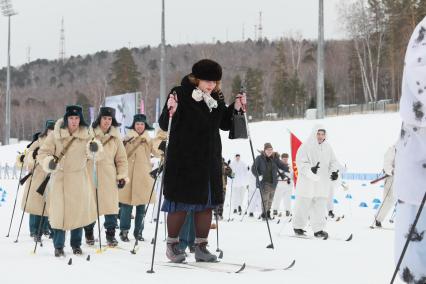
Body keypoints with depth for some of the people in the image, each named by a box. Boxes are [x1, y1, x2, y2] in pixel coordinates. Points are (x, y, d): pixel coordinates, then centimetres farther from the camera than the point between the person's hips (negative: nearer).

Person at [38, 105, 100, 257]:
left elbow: (91, 154, 0)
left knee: (78, 211, 6)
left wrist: (94, 148, -22)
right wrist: (48, 161, -23)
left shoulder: (85, 135, 1)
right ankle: (58, 246, 8)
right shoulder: (56, 135, -5)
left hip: (79, 179, 2)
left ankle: (76, 244, 21)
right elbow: (43, 152, -3)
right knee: (59, 211, -2)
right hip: (60, 178, -2)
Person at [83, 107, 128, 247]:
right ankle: (89, 233, 19)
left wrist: (122, 176, 5)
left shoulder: (116, 137, 9)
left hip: (109, 178, 1)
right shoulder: (89, 134, 2)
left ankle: (110, 234, 7)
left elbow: (122, 159, 12)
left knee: (111, 206, -4)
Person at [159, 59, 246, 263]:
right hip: (182, 161, -6)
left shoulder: (217, 98, 8)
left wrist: (235, 108, 4)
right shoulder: (181, 94, -10)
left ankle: (201, 247, 15)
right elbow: (164, 126, -10)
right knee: (180, 202, 1)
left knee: (207, 203, 7)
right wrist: (170, 111, -30)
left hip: (209, 160, 6)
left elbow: (224, 124, 19)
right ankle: (172, 245, 15)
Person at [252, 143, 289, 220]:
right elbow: (254, 169, -5)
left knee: (270, 199, 13)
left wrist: (288, 169, -17)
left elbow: (281, 165, 2)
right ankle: (264, 214, -4)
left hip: (273, 182, 4)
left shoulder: (275, 158, 4)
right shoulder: (259, 158, -6)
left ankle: (268, 213, 26)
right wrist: (258, 175, -20)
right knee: (265, 199, -11)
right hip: (264, 182, -4)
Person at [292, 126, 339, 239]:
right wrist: (311, 170, -31)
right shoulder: (306, 147, -11)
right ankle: (298, 227, 21)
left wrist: (334, 171, -4)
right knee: (303, 206, 6)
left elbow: (333, 162, 15)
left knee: (320, 207, 4)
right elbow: (301, 163, -15)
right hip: (307, 182, -5)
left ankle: (318, 230, 8)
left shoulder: (327, 147, 7)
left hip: (322, 183, 5)